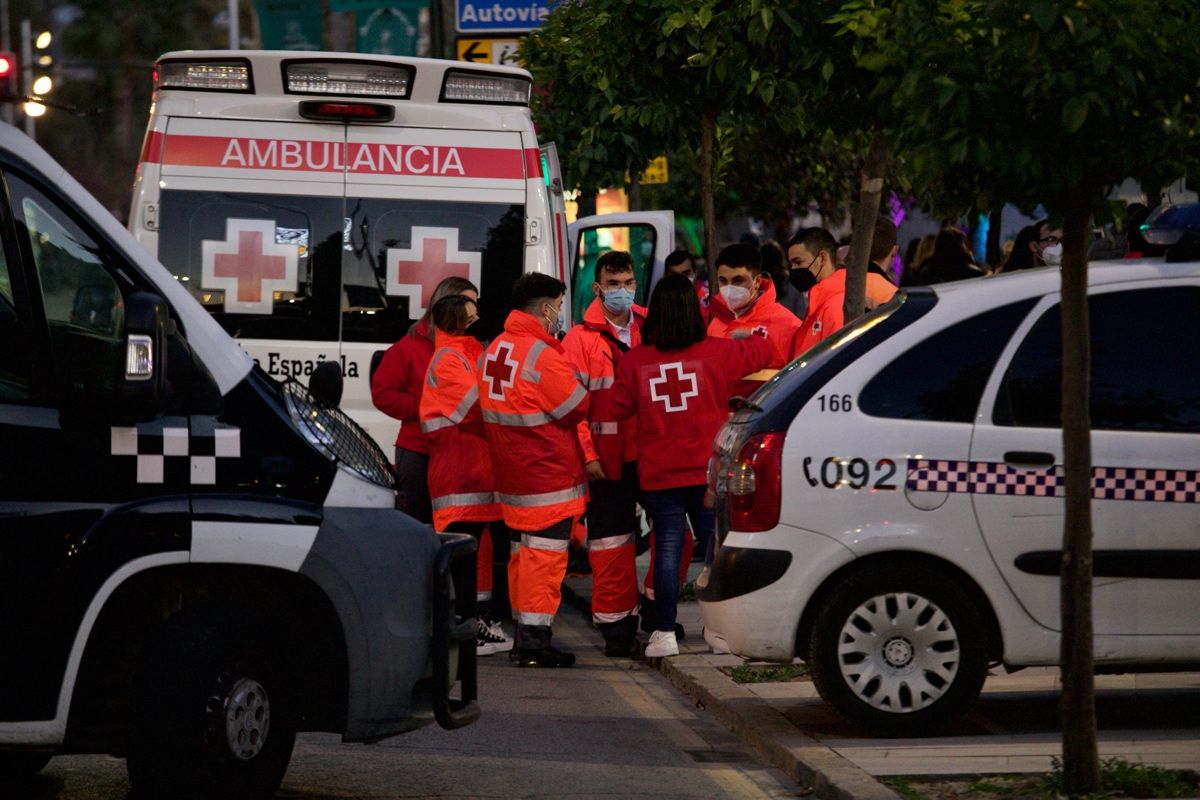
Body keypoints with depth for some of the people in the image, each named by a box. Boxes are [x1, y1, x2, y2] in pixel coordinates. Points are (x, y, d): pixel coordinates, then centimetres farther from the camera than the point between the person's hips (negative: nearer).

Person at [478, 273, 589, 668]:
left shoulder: (494, 349, 9)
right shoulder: (542, 354, -18)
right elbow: (577, 408, -12)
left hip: (510, 471, 9)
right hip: (547, 473, -9)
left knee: (524, 551, 16)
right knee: (546, 554, -7)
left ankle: (523, 631, 21)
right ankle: (534, 640, -10)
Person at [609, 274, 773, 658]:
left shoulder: (634, 361, -6)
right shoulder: (717, 352, -4)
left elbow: (619, 408, 3)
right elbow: (763, 351, 11)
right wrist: (744, 337, 32)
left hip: (658, 475, 0)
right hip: (709, 469, 0)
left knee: (667, 548, 4)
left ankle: (665, 633, 1)